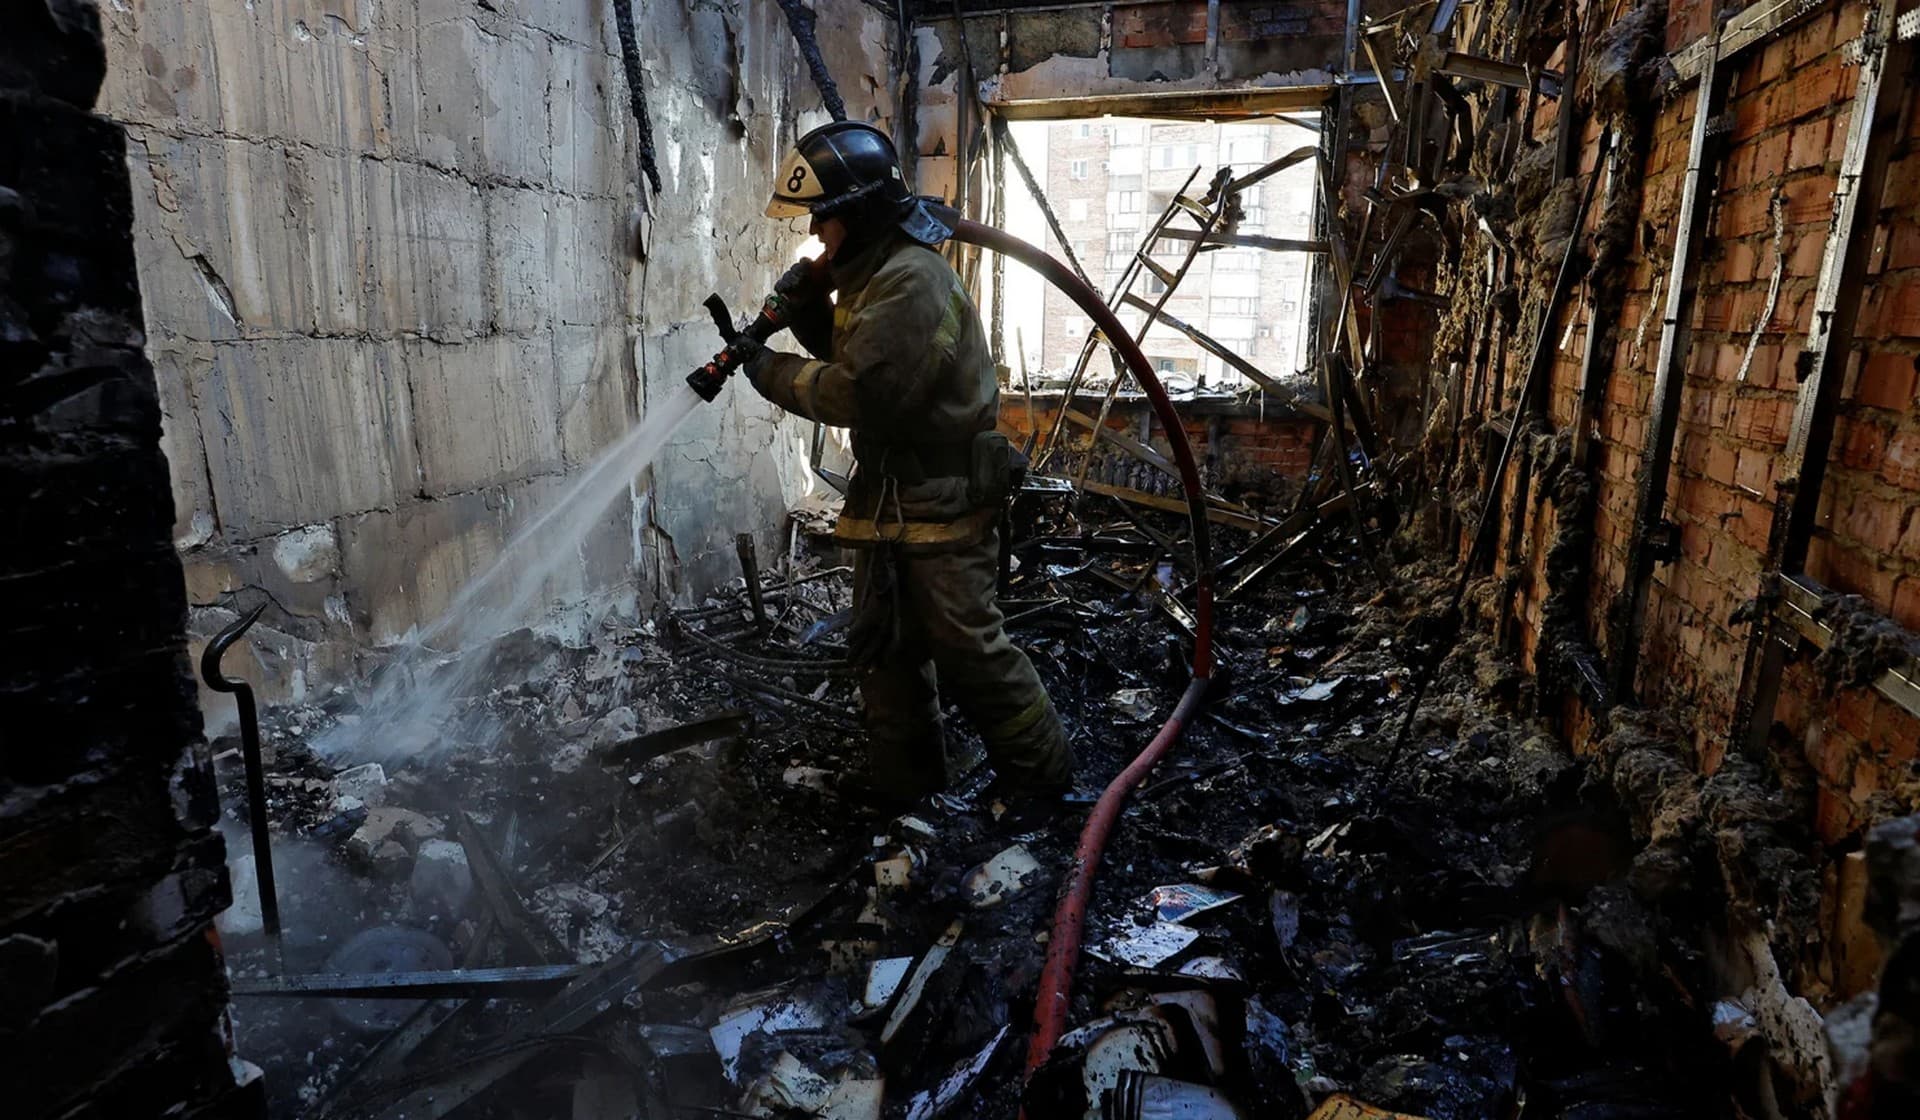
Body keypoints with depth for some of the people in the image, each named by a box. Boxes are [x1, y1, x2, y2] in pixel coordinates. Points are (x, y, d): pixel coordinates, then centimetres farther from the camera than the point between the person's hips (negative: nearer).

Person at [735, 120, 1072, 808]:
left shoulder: (913, 284, -21)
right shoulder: (871, 272, 13)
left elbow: (857, 391, -25)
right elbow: (844, 353, 23)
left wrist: (772, 374, -11)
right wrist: (805, 305, 4)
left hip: (943, 500, -10)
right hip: (886, 496, 10)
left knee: (966, 646, -1)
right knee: (886, 644, 15)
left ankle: (1039, 769, 18)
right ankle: (904, 774, 30)